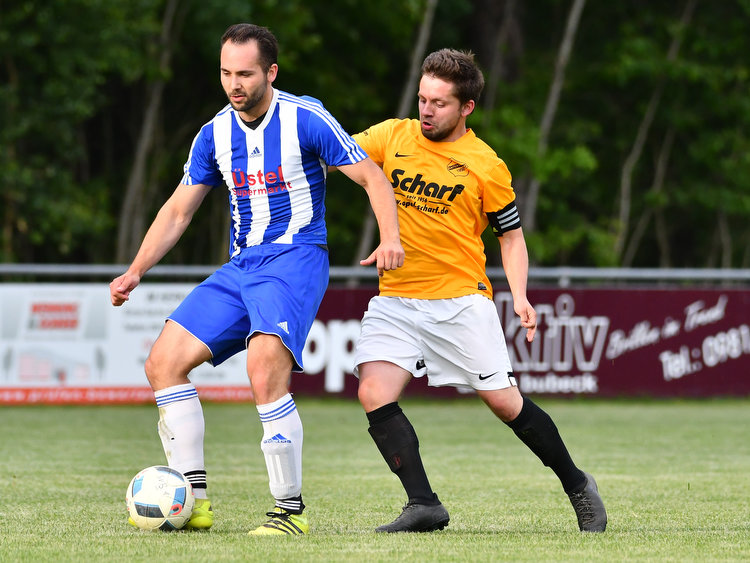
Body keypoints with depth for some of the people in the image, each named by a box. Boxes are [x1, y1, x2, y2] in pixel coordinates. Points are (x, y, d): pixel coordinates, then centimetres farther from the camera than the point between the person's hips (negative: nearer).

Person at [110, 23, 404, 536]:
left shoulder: (306, 120, -8)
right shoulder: (215, 135, 9)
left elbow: (372, 178, -4)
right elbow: (178, 211, 17)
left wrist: (390, 239, -21)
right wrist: (136, 272, 7)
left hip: (296, 258, -7)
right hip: (240, 267, 7)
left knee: (265, 371, -29)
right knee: (164, 361, -6)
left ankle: (291, 510, -19)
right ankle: (195, 500, -2)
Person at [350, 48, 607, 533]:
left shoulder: (486, 166, -1)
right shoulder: (394, 136, 5)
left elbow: (512, 234, 6)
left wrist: (519, 296, -6)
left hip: (461, 301, -3)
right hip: (395, 301, 3)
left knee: (506, 403, -2)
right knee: (374, 395, -16)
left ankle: (576, 485, 19)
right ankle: (423, 505, -13)